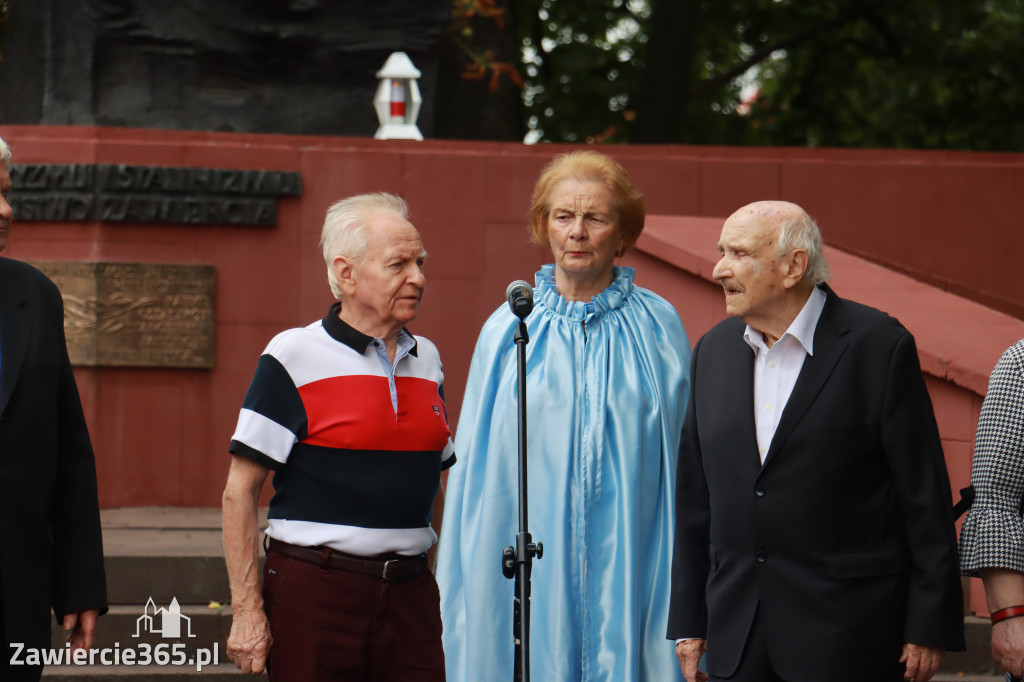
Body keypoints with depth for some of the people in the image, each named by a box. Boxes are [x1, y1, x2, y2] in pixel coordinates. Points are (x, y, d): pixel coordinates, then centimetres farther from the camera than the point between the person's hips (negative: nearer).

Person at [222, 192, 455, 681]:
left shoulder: (426, 360, 13)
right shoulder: (295, 357, -4)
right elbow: (239, 491, -5)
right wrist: (247, 609, -11)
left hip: (411, 595, 5)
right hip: (314, 590, -5)